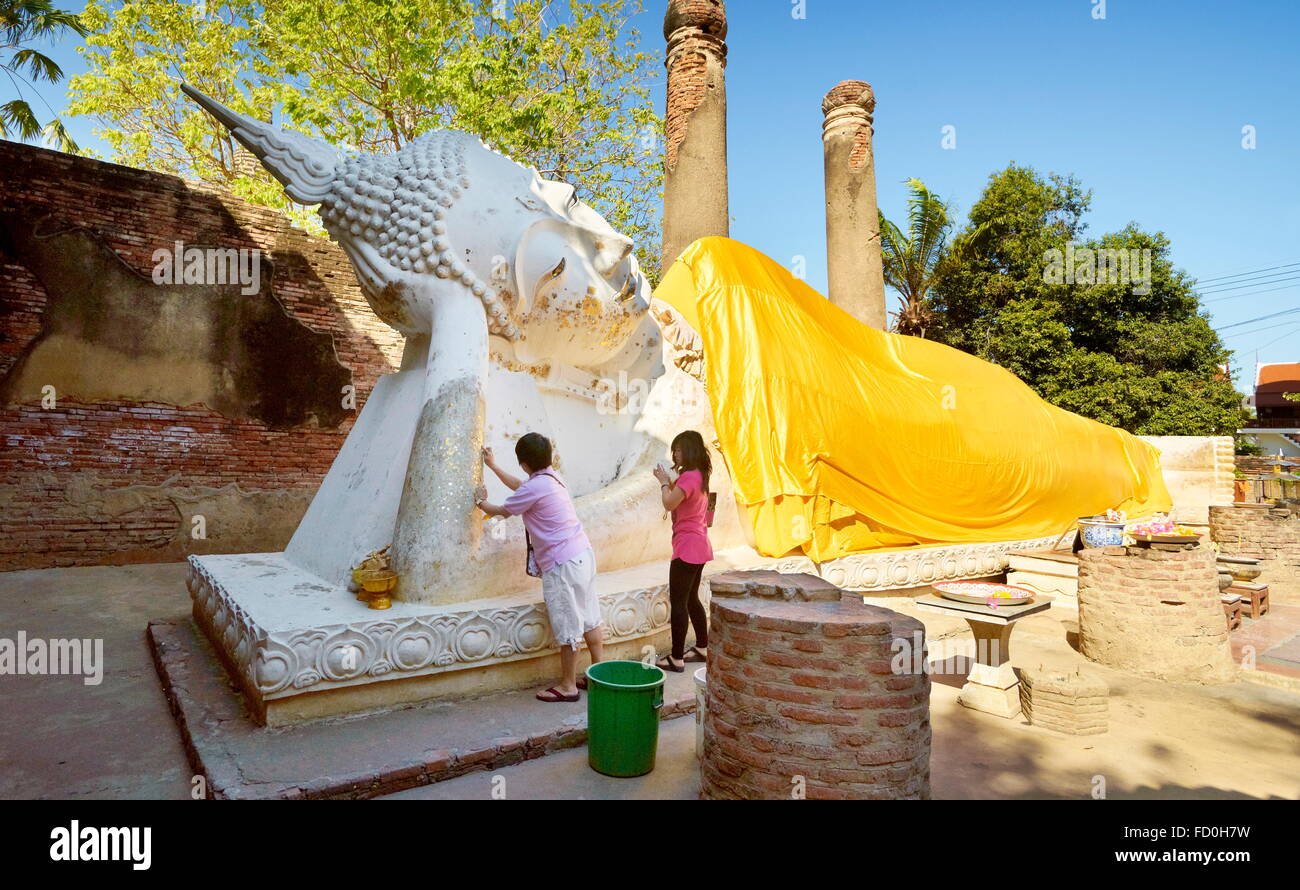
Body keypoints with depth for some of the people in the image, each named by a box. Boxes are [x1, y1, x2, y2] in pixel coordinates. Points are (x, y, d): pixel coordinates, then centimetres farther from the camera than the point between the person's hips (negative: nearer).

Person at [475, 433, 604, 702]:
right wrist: (493, 467, 39)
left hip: (562, 564, -10)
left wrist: (481, 502, 19)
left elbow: (502, 511, -2)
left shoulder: (535, 487, -17)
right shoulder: (551, 477, 11)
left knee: (567, 627, 2)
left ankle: (567, 686, 15)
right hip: (583, 554, 10)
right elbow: (520, 486, 31)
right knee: (589, 619, 16)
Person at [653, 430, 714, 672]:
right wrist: (669, 482, 6)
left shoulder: (689, 476, -18)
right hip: (698, 545, 10)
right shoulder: (700, 475, 14)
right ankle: (702, 648, 28)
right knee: (691, 598, 19)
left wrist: (664, 482, -7)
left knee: (678, 602, -4)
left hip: (687, 547, -10)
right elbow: (679, 500, 17)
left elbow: (669, 503, -22)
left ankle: (676, 659, 2)